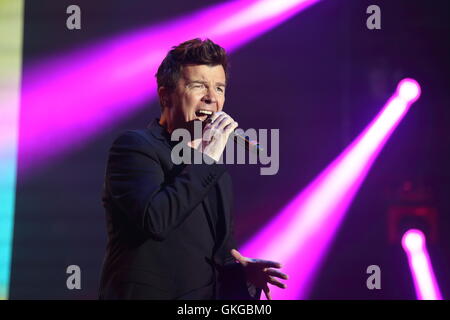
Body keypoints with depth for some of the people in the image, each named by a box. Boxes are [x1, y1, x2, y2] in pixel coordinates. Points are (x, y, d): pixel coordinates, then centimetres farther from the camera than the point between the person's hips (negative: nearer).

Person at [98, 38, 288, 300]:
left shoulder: (217, 170, 10)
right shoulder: (134, 147, -10)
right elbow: (155, 219, -26)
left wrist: (242, 272, -4)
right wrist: (206, 159, -18)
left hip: (211, 294, 6)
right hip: (149, 293, -6)